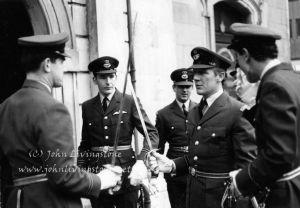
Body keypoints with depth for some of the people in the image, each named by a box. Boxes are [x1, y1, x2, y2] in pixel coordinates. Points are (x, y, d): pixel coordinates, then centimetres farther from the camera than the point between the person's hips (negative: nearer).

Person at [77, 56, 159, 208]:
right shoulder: (87, 107, 8)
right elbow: (85, 144, 13)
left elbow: (152, 133, -8)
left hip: (126, 172, -2)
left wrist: (141, 161, -25)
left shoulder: (130, 102, -2)